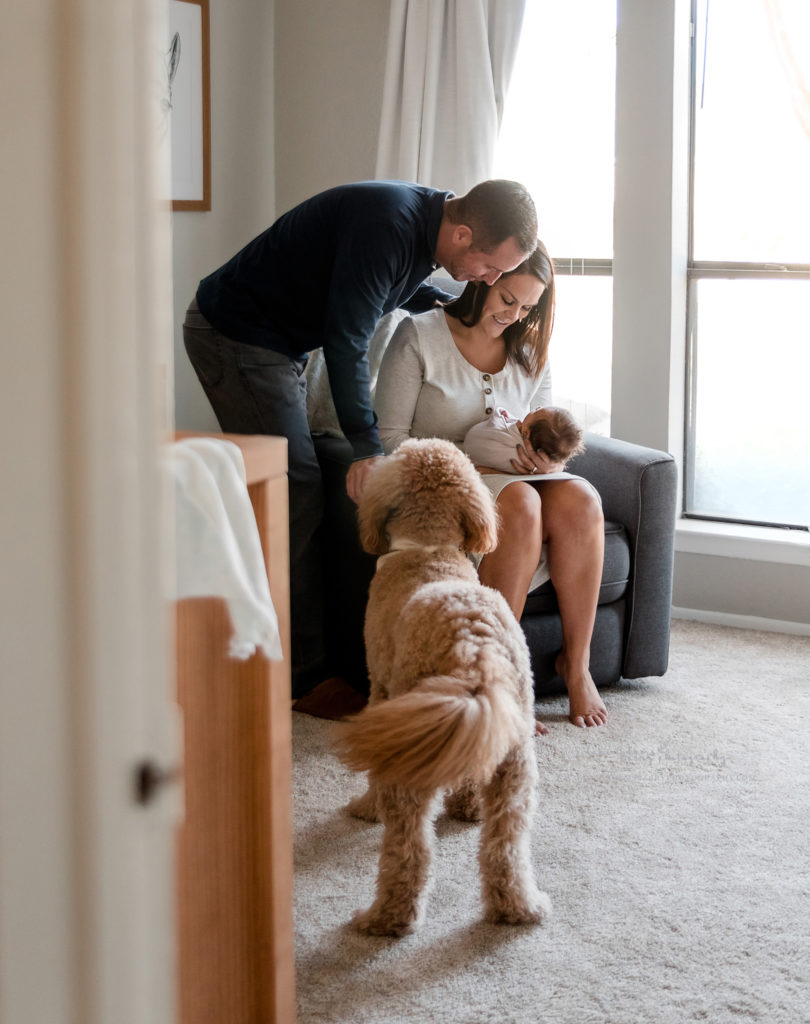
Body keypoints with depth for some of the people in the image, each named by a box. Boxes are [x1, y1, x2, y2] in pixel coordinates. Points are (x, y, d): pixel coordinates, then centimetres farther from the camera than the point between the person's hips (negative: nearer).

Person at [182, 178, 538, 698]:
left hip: (278, 342, 10)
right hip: (235, 337, -10)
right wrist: (367, 446, -24)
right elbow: (345, 338, -27)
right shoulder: (387, 226, -28)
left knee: (297, 497, 9)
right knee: (297, 494, -12)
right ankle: (302, 671, -7)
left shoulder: (425, 219, 1)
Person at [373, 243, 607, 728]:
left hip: (515, 478, 5)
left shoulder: (530, 351, 13)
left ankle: (577, 660, -20)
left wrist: (547, 459, -10)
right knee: (519, 502, -37)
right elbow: (391, 437, -7)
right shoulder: (419, 336, -2)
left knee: (579, 499, -29)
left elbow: (545, 441, 15)